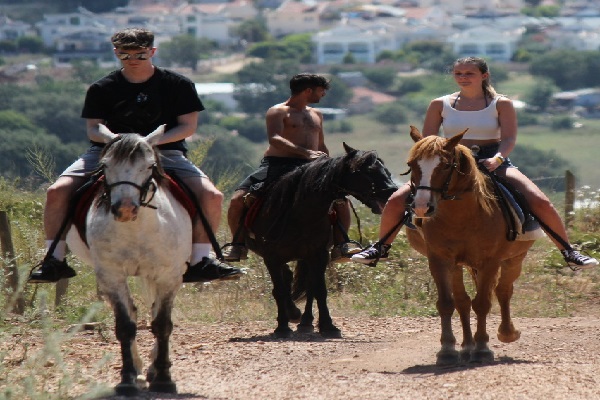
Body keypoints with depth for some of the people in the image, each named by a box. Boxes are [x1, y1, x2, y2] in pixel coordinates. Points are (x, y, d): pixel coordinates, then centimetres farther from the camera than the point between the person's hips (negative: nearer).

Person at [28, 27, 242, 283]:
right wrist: (112, 138, -23)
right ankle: (54, 260, -7)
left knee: (211, 196, -22)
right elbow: (93, 128, 2)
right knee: (57, 192, -20)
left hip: (164, 152, 0)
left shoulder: (177, 85, 0)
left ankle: (199, 261, -10)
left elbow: (188, 126, -2)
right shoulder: (102, 89, 3)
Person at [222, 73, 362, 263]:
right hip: (276, 164, -5)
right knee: (238, 200, -21)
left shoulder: (317, 115, 23)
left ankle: (341, 246, -9)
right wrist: (305, 152, -31)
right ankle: (238, 245, -4)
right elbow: (274, 139, -19)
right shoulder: (278, 112, 0)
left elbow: (321, 147, 33)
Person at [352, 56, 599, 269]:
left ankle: (568, 251, -5)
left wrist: (497, 159, -31)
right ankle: (381, 247, 12)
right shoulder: (440, 105, 5)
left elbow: (509, 139, -10)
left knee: (539, 202, -21)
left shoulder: (501, 104, 0)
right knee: (396, 200, -13)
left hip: (493, 163, -2)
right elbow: (426, 141, 7)